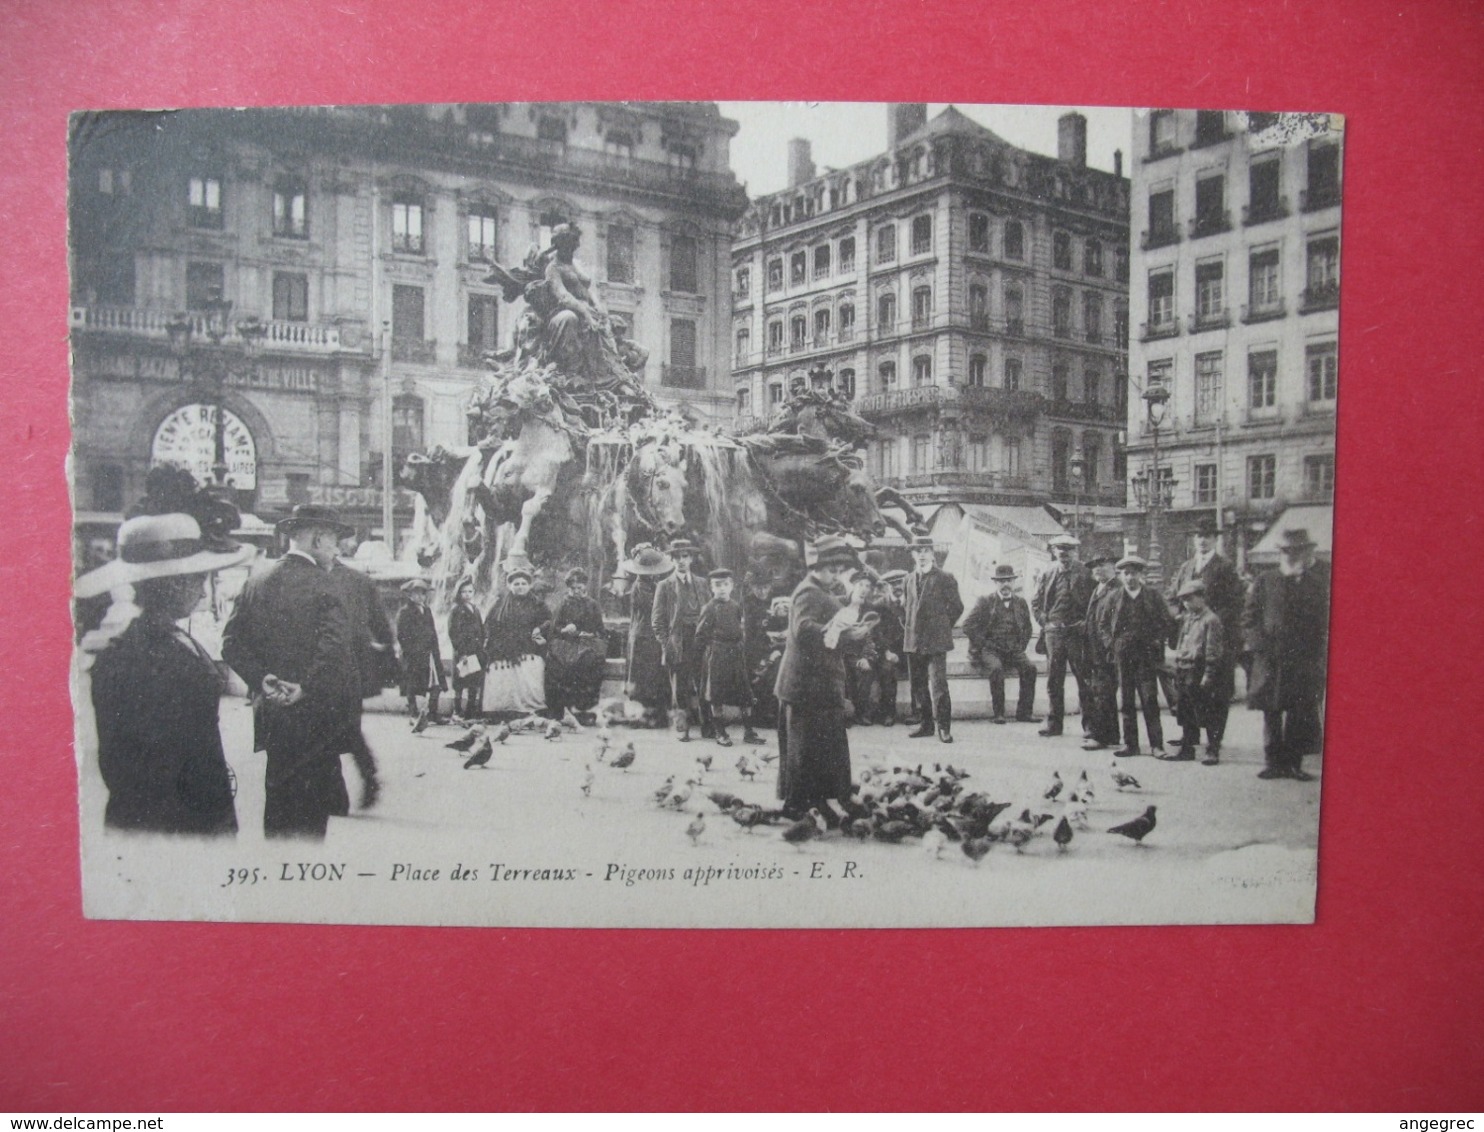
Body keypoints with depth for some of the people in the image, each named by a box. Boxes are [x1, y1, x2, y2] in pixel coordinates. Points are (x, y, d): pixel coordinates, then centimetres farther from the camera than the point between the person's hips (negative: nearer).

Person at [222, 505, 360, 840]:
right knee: (310, 813, 5)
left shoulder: (256, 584, 4)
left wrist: (262, 680, -4)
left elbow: (232, 644, 2)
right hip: (315, 716, -6)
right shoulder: (321, 585, -15)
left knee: (278, 800, 18)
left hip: (271, 712, 6)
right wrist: (305, 689, -15)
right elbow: (336, 650, -25)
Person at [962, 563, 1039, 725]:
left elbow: (1027, 629, 21)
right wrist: (984, 645, -9)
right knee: (996, 668, -33)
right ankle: (998, 714, -26)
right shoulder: (985, 602, 2)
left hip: (1013, 650, 3)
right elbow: (968, 627, -3)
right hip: (989, 649, -3)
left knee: (1030, 668, -23)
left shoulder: (1021, 602, 14)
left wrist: (1019, 648, 6)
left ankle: (1024, 712, -18)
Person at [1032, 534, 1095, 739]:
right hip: (1054, 633, 3)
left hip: (1077, 633, -3)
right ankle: (1054, 722, 13)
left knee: (1084, 679, 0)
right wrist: (1044, 622, 5)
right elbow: (1036, 603, 15)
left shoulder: (1084, 575, 1)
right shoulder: (1047, 575, 9)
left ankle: (1089, 724, 6)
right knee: (1054, 680, 6)